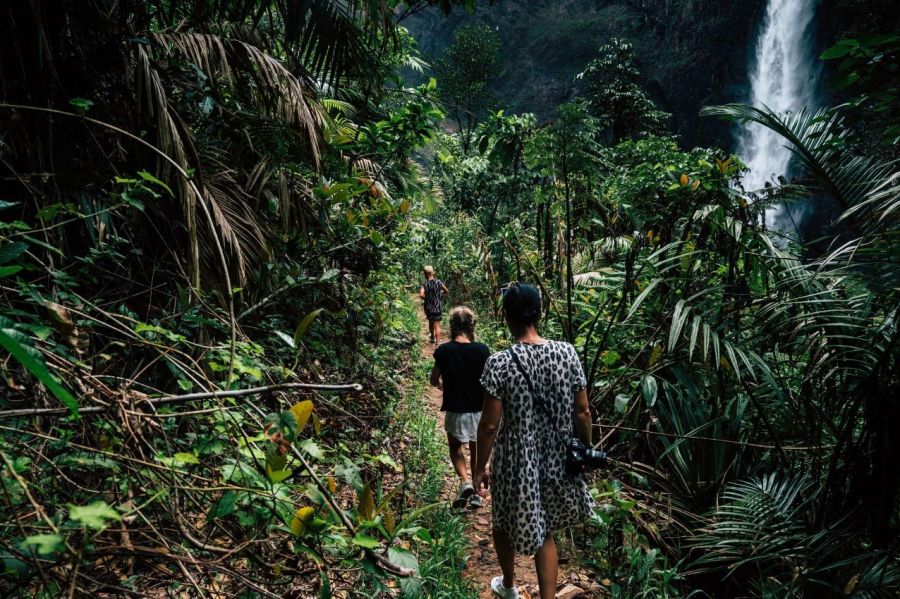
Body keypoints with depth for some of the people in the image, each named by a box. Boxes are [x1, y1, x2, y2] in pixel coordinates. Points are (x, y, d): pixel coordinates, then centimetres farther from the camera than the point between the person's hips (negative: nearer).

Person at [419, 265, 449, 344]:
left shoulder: (424, 284, -11)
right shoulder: (438, 282, -8)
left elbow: (421, 295, -26)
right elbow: (447, 291, 1)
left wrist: (426, 297, -6)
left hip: (428, 307, 1)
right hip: (437, 307, -1)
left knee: (431, 322, 23)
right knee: (437, 325, 0)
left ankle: (432, 338, 43)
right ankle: (437, 343, -9)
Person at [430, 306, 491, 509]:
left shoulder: (443, 351, -12)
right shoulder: (482, 350, -13)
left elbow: (434, 381, 0)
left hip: (455, 410, -1)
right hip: (479, 409, 1)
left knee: (455, 447, 20)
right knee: (476, 450, 19)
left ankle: (465, 481, -3)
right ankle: (477, 493, 26)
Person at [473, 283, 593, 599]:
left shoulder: (499, 363, -21)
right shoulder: (567, 353, -11)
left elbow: (490, 424, -17)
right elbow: (582, 412, -4)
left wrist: (480, 468, -3)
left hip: (516, 460, -3)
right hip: (555, 458, 3)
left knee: (505, 524, 25)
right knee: (545, 530, 23)